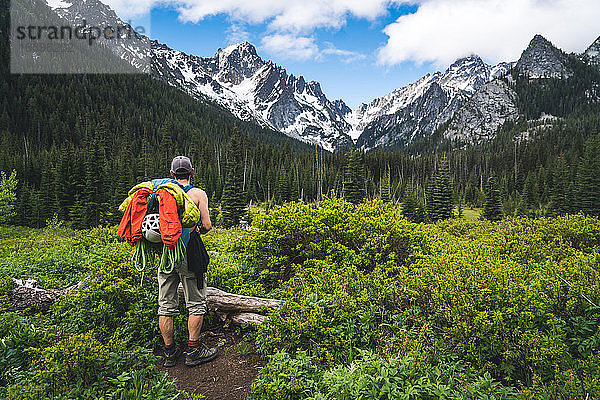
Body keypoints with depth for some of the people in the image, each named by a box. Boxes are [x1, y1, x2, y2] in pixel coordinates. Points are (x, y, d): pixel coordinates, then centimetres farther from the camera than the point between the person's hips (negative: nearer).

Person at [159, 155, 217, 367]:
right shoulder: (198, 194, -3)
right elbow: (207, 225, -7)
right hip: (187, 254, -4)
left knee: (166, 305, 12)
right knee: (196, 304, 8)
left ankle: (170, 352, 23)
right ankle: (193, 351, 14)